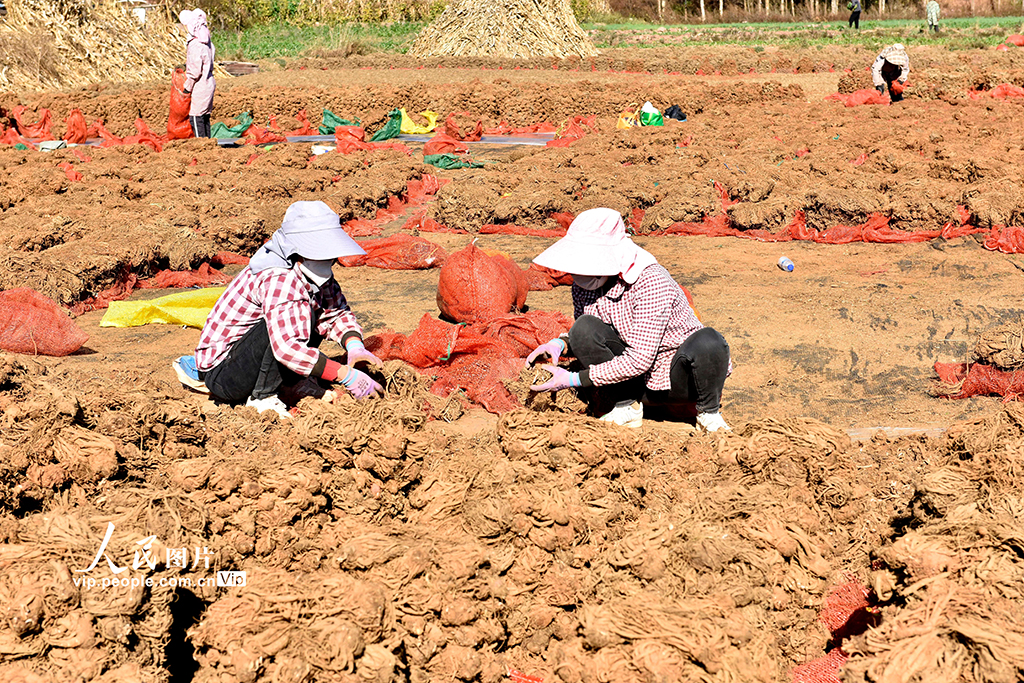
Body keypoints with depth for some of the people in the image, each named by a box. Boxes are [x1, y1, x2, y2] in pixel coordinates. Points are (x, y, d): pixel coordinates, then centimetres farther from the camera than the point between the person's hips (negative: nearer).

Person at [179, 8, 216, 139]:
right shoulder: (206, 40, 7)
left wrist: (187, 87, -8)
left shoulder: (195, 44, -20)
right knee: (205, 116, 15)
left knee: (195, 117, -4)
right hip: (209, 83, 9)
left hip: (200, 87, -9)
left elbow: (195, 71, -20)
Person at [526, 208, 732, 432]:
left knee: (708, 342, -37)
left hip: (679, 380, -4)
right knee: (584, 328, -19)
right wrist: (561, 344, -14)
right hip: (639, 384, 4)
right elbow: (585, 337, 11)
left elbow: (639, 360, -30)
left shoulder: (651, 284, -27)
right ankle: (626, 407, -3)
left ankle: (709, 412, -7)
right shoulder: (584, 285, -7)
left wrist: (573, 379, -27)